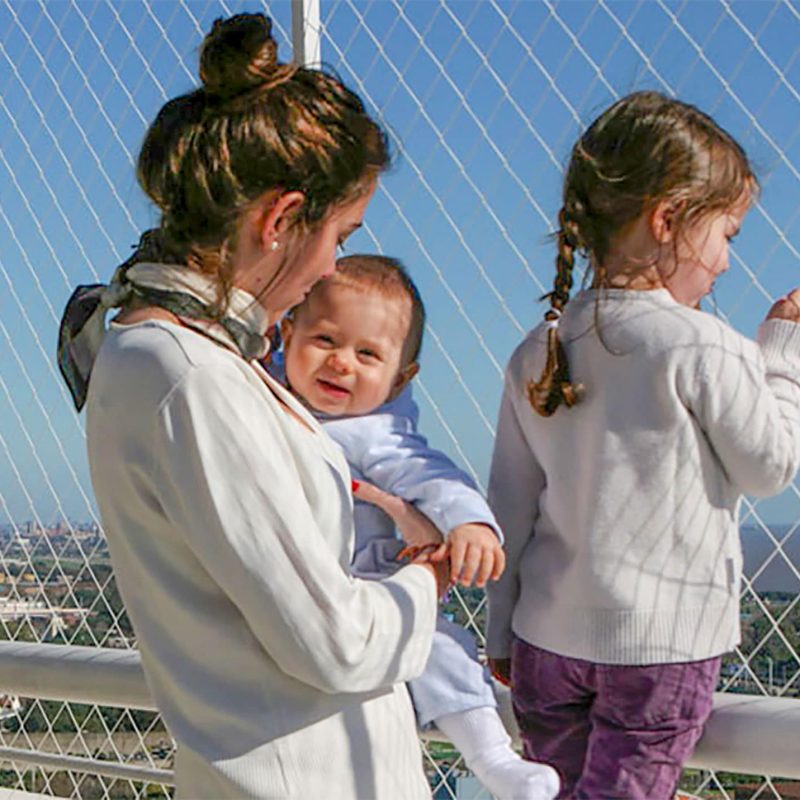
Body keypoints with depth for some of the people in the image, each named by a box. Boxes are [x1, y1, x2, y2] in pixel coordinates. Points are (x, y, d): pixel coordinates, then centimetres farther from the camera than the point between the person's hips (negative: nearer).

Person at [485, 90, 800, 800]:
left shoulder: (537, 352, 2)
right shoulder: (703, 348, -16)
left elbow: (510, 503, 7)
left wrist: (503, 632, 16)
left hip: (547, 635, 5)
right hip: (664, 643, -5)